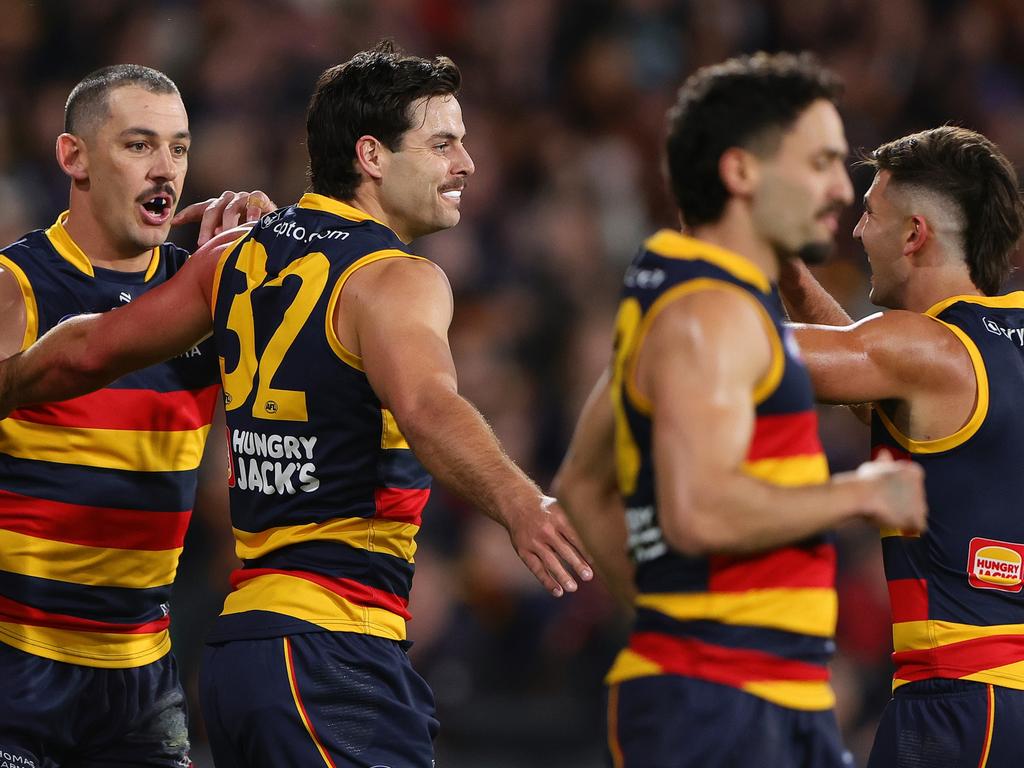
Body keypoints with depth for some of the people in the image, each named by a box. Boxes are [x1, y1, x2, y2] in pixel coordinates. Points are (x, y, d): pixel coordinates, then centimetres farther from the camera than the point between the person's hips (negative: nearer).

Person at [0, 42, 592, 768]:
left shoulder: (243, 257, 15)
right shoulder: (391, 278, -10)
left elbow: (88, 352, 26)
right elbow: (426, 408, -32)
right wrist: (519, 503, -48)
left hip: (246, 631, 9)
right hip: (329, 651, -9)